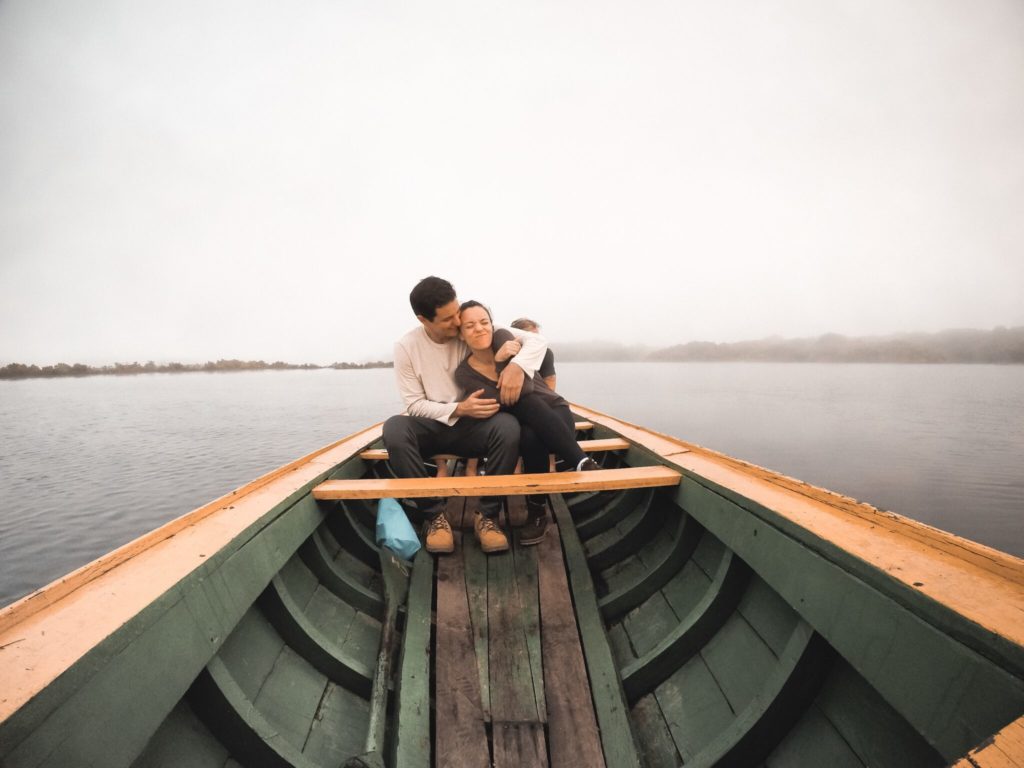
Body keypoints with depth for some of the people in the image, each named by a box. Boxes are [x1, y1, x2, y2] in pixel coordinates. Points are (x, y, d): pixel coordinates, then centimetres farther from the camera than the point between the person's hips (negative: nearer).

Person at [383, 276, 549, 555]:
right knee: (394, 429, -33)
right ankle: (435, 515, -20)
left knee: (508, 426, -33)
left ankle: (487, 516, -17)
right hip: (430, 428, 0)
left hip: (471, 426, 0)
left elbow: (535, 340, -8)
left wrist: (517, 365, -30)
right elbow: (414, 405, -8)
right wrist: (458, 409, -24)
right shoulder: (406, 347, -8)